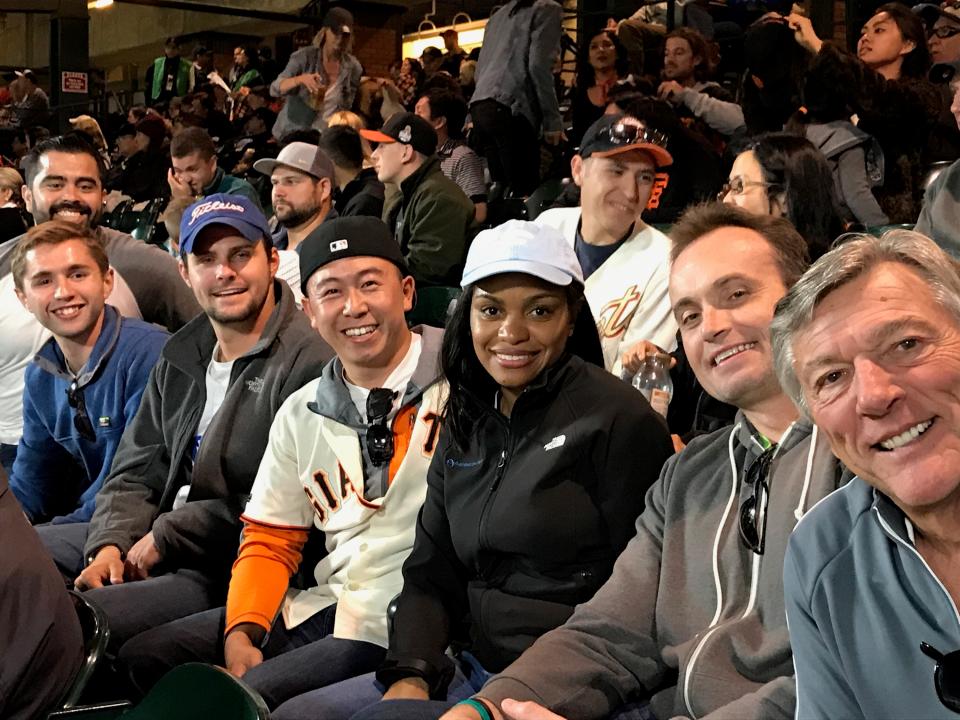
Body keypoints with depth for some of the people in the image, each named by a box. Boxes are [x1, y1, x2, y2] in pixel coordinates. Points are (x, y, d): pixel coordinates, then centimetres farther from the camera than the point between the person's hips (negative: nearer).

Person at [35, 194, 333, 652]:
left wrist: (167, 536, -13)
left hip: (235, 570, -9)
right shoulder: (179, 361, 14)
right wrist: (110, 545, -5)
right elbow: (135, 473, 16)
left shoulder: (310, 359, -15)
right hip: (150, 544, 9)